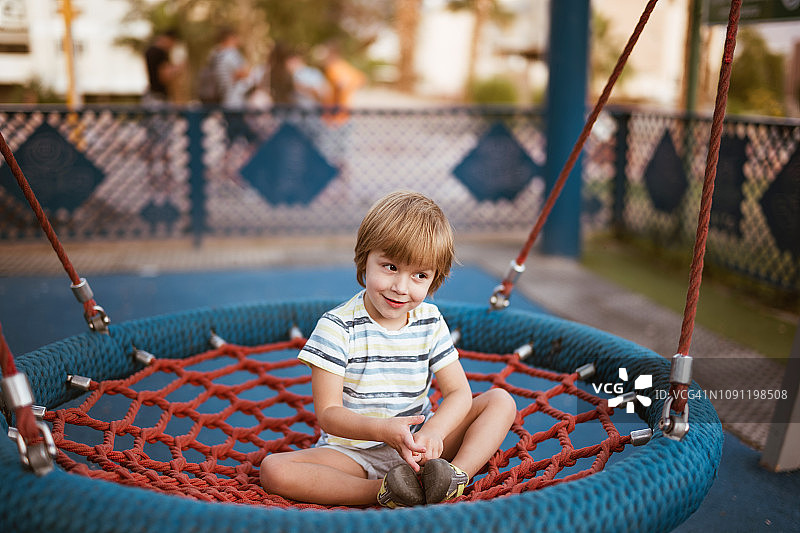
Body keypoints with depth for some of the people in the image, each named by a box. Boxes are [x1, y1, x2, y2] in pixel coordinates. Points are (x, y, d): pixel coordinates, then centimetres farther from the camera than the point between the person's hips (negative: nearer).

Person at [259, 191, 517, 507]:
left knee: (501, 400, -9)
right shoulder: (338, 327, -13)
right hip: (353, 453, -3)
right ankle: (384, 491, -37)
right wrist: (384, 430, -35)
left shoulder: (431, 322, 0)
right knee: (273, 470, -29)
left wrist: (432, 432, -27)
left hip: (416, 447, 3)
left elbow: (459, 393, -4)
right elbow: (327, 413, -16)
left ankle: (459, 474, -31)